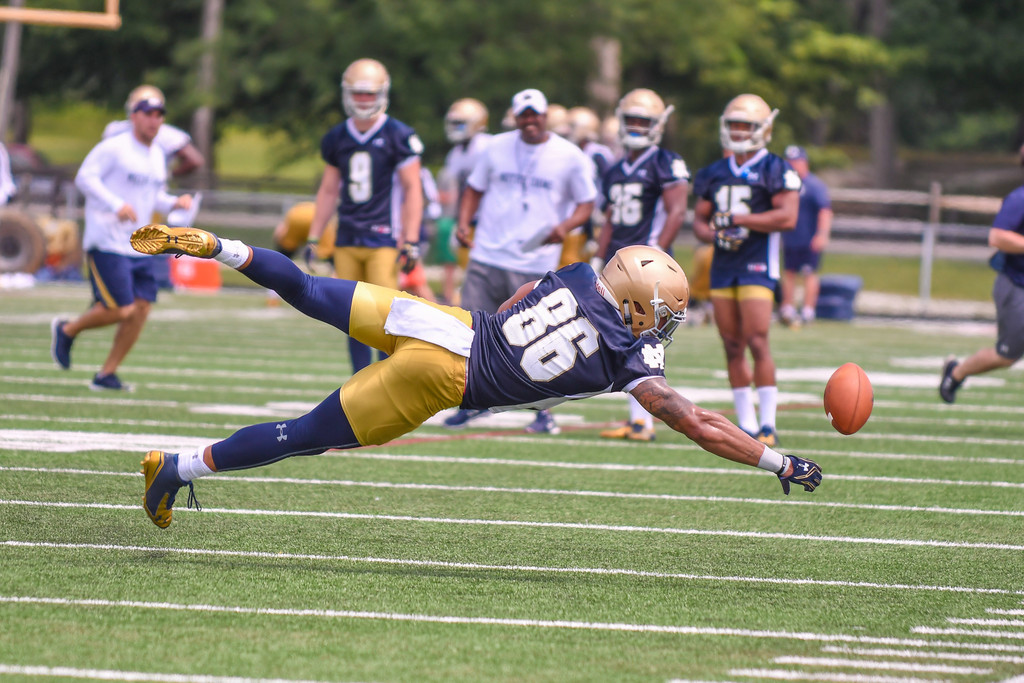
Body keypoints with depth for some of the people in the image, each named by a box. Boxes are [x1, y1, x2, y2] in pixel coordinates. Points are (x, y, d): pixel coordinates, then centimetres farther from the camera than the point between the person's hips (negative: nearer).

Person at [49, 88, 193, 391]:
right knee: (119, 310, -14)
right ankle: (67, 330, 14)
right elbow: (85, 177, -15)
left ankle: (107, 374, 10)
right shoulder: (114, 149, -9)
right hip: (107, 242, -8)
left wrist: (174, 203, 5)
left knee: (140, 310, -2)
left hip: (139, 247, 8)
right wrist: (116, 205, -25)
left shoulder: (157, 156, 16)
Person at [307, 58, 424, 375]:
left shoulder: (398, 136, -5)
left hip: (383, 240, -5)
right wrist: (314, 239, 14)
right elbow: (329, 191, 17)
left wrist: (411, 242, -11)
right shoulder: (337, 138, 10)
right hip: (347, 241, 5)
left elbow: (412, 190, -5)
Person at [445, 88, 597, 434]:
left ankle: (542, 410, 16)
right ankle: (474, 401, 17)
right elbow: (475, 189, 18)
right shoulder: (497, 148, 7)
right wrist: (464, 222, 0)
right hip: (487, 258, 3)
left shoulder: (569, 156, 0)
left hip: (535, 263, -2)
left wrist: (565, 226, -15)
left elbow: (586, 203, 5)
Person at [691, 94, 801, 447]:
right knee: (732, 346, 6)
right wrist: (714, 234, -6)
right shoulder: (714, 173, 15)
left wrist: (737, 219, -16)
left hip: (757, 264, -6)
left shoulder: (775, 170, -4)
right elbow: (699, 221, 17)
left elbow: (787, 217, -15)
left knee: (757, 342, -13)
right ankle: (746, 424, 11)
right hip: (723, 265, 6)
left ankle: (768, 424, -10)